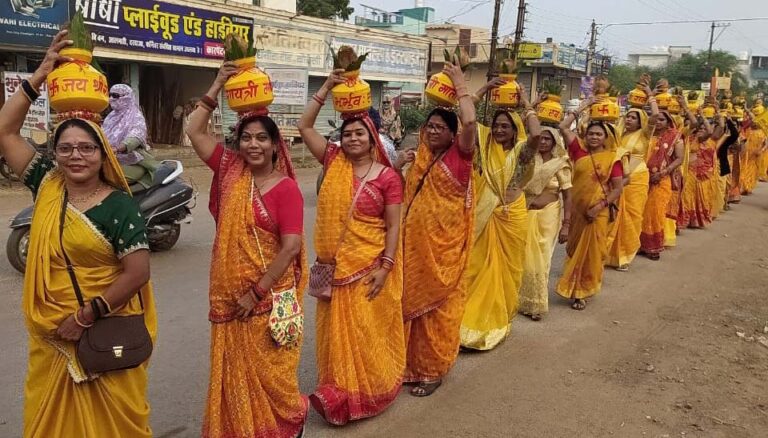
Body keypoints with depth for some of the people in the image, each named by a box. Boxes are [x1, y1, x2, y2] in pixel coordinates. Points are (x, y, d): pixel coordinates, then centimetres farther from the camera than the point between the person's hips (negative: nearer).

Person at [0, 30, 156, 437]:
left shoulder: (119, 206, -12)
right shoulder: (47, 186, 2)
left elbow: (138, 273, -16)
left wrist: (88, 315, -17)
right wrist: (40, 74, -1)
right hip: (50, 338, 5)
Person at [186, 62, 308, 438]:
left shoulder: (286, 188, -12)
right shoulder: (231, 171, 3)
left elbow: (291, 247, -17)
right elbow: (195, 131, 2)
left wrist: (257, 292, -16)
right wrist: (217, 85, -2)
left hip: (268, 296, -5)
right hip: (229, 294, 5)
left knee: (267, 371, 11)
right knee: (232, 370, 15)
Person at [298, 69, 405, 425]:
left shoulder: (387, 176, -8)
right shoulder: (334, 163, 1)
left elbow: (393, 226, -7)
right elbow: (304, 127, -1)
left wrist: (385, 267, -13)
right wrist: (327, 88, -6)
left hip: (370, 264, -3)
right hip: (337, 264, 3)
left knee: (368, 330, 8)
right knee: (338, 328, 11)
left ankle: (366, 391, 24)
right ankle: (340, 390, 26)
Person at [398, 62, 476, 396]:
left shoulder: (460, 154, -8)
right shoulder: (422, 156, 9)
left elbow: (469, 122, -25)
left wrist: (460, 84, -15)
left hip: (443, 243, -6)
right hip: (414, 241, 6)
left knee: (438, 304, 5)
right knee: (413, 300, 14)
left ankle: (434, 369, 19)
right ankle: (412, 362, 30)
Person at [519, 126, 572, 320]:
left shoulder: (560, 165, -6)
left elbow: (568, 196, -6)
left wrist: (566, 225, -9)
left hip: (547, 216, -2)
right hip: (526, 215, 2)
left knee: (540, 259, 6)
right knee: (525, 258, 6)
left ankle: (537, 304, 23)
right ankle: (523, 300, 25)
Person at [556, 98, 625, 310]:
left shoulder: (613, 158, -6)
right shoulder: (580, 151, 0)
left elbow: (618, 188, -5)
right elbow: (563, 127, -4)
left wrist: (601, 205, -16)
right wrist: (583, 107, 1)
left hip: (598, 211, -3)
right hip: (578, 208, 3)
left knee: (591, 250, 4)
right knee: (575, 248, 13)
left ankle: (582, 291, 16)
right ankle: (573, 285, 31)